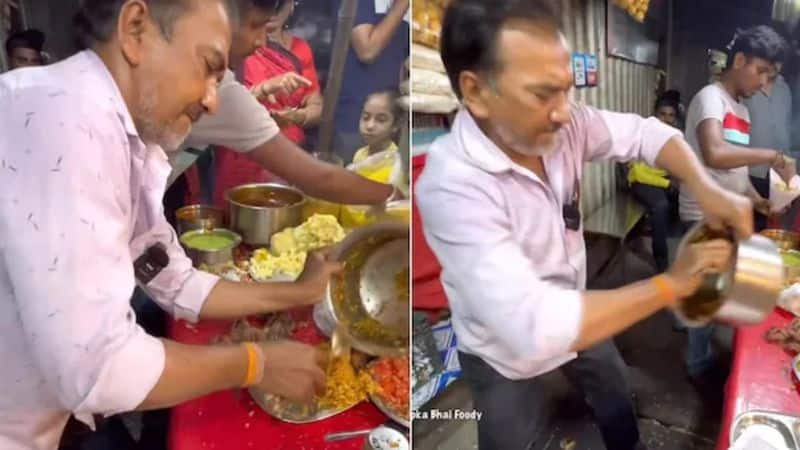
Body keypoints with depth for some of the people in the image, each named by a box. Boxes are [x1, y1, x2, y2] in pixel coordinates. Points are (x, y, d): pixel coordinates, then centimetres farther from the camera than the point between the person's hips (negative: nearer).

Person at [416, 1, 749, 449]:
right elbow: (536, 328, -44)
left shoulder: (563, 124, -20)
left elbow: (644, 132, -4)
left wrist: (707, 188, -25)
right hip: (508, 350, -6)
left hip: (573, 311, 7)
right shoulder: (453, 185, -39)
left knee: (618, 395, 29)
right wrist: (671, 284, -33)